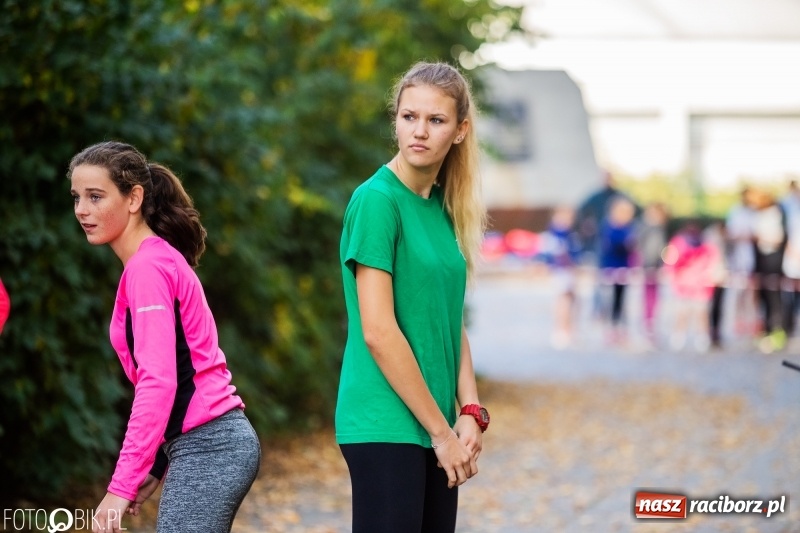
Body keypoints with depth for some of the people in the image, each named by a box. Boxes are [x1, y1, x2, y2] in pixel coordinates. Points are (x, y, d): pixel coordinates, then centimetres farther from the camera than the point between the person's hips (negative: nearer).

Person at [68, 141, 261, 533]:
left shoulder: (147, 268, -12)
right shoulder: (162, 259, 16)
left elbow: (158, 382, -20)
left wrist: (122, 486, -22)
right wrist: (155, 467, 16)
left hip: (207, 448, -9)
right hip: (213, 443, 9)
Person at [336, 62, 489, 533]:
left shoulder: (445, 207, 12)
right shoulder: (377, 199, -11)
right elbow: (378, 332, -15)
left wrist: (471, 414, 2)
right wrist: (441, 431, -11)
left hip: (435, 430, 7)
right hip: (387, 427, -7)